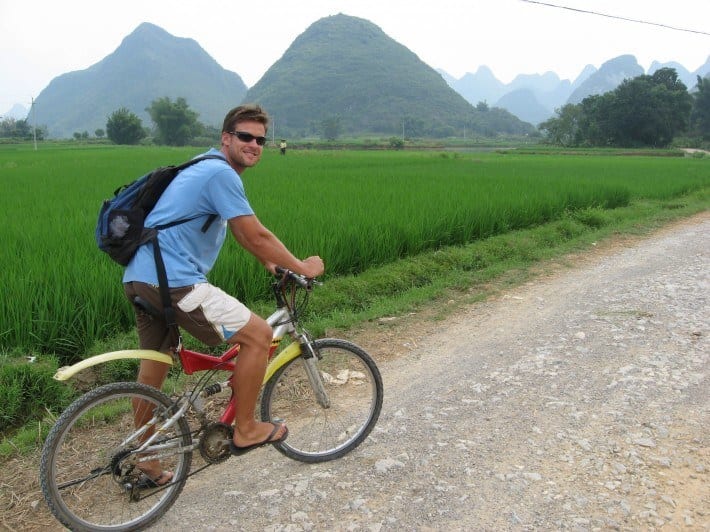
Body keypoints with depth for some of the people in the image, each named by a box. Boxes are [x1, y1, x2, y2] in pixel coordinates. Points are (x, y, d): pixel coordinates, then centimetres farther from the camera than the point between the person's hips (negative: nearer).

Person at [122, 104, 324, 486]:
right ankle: (245, 430, 9)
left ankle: (144, 461, 36)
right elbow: (256, 236, -14)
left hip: (140, 278, 11)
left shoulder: (207, 167, 21)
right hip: (174, 281, -11)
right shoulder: (222, 173, -12)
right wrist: (302, 267, -1)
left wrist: (270, 262, 29)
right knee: (258, 334, -5)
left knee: (154, 364, 22)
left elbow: (239, 231, 28)